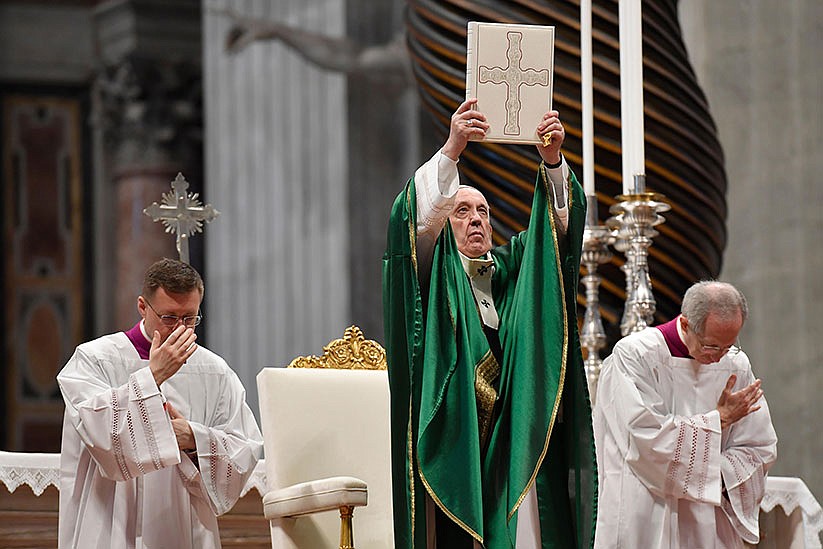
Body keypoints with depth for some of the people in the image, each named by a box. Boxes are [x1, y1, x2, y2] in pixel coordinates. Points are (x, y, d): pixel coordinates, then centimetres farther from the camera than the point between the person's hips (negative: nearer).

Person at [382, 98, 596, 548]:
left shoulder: (512, 266, 21)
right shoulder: (436, 269, 11)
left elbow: (559, 223, 8)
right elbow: (417, 215, -8)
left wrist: (552, 160, -11)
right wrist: (451, 150, -23)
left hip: (513, 437, 3)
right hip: (455, 438, -3)